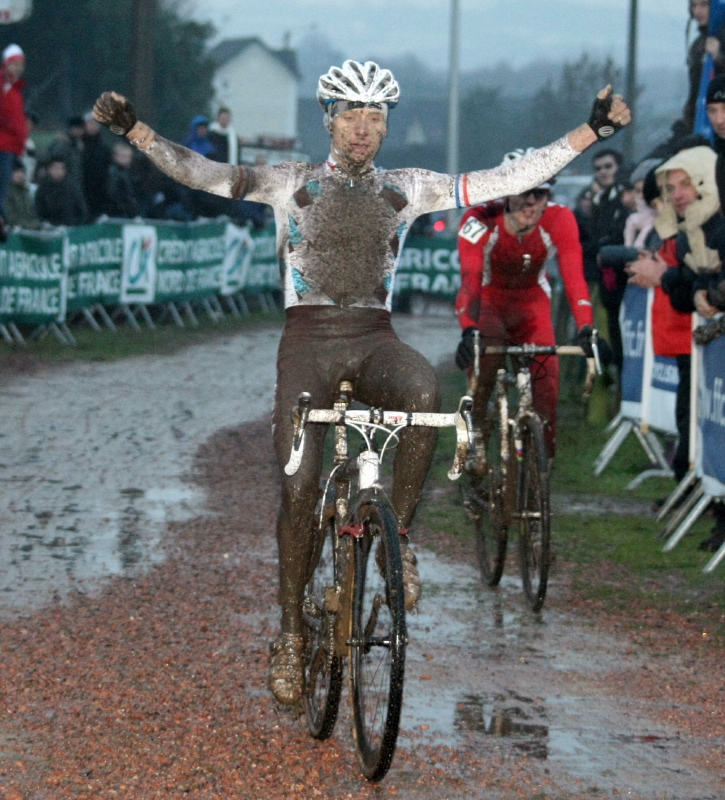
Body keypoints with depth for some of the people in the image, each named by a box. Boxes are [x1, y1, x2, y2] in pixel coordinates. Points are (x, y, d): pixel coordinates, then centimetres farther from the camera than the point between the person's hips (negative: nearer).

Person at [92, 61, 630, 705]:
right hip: (308, 342, -1)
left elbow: (509, 180, 5)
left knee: (424, 391, -35)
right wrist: (135, 131, -22)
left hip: (374, 340, 1)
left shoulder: (406, 191, 9)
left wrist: (593, 132, -1)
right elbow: (205, 174, -8)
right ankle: (291, 632, 3)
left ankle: (398, 537, -18)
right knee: (299, 487, -13)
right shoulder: (291, 184, 4)